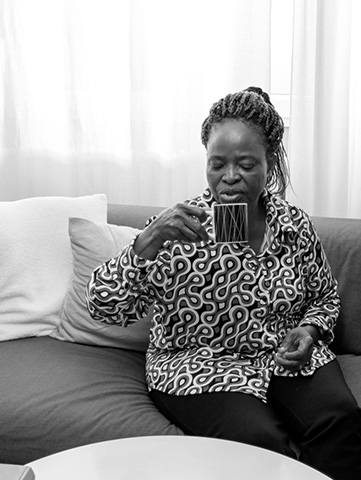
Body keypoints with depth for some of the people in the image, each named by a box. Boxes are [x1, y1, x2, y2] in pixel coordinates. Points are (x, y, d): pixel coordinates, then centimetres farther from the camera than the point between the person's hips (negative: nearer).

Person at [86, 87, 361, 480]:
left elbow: (325, 297, 17)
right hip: (197, 366, -3)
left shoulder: (295, 226, 1)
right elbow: (104, 308, -17)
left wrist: (310, 330, -6)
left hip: (286, 358, 4)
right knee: (260, 440, -29)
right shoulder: (177, 230, -10)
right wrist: (149, 240, -32)